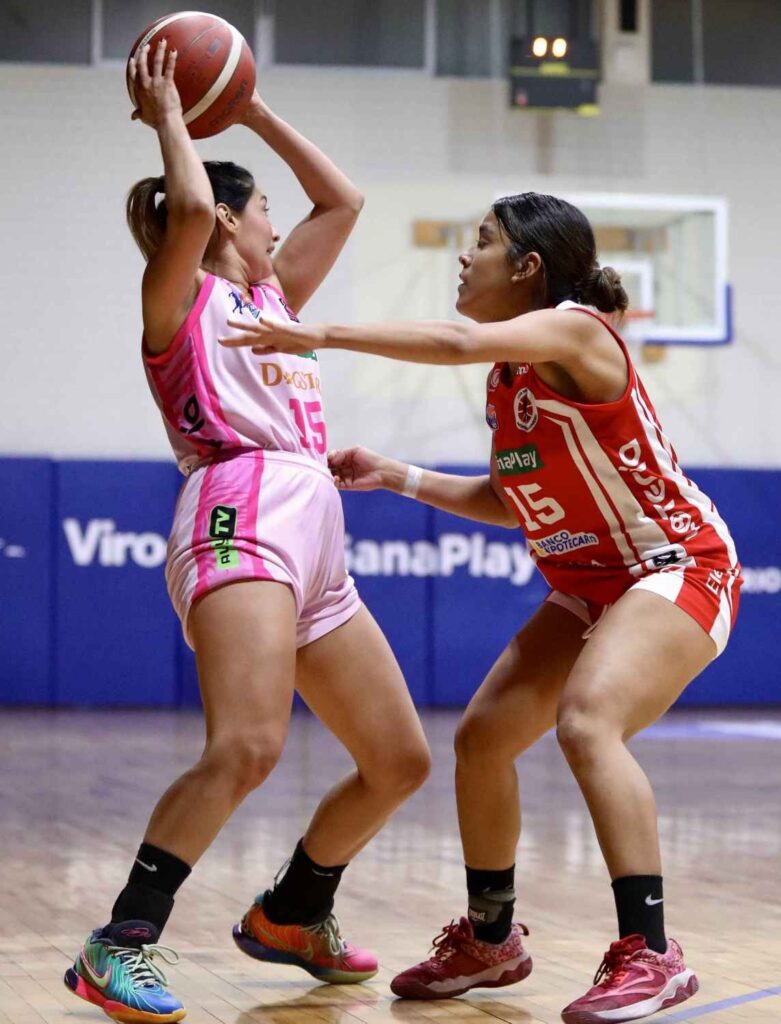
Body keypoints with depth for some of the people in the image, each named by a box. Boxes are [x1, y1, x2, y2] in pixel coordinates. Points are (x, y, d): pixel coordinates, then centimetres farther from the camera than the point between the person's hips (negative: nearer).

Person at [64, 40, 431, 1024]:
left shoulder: (271, 296, 28)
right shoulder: (181, 297, 6)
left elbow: (342, 201, 34)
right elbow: (189, 210, -15)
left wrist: (254, 111, 31)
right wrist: (167, 118, 0)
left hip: (315, 548, 9)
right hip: (242, 516, -9)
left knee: (399, 761, 10)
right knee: (247, 746, -29)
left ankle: (290, 916, 28)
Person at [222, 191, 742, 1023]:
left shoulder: (575, 329, -18)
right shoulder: (509, 373, 8)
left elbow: (460, 343, -37)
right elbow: (511, 501, 17)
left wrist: (323, 335, -34)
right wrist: (398, 478, 8)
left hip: (680, 567, -10)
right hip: (590, 583, 10)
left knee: (586, 722, -31)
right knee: (481, 737, 8)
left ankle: (650, 955, -28)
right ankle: (489, 940, 26)